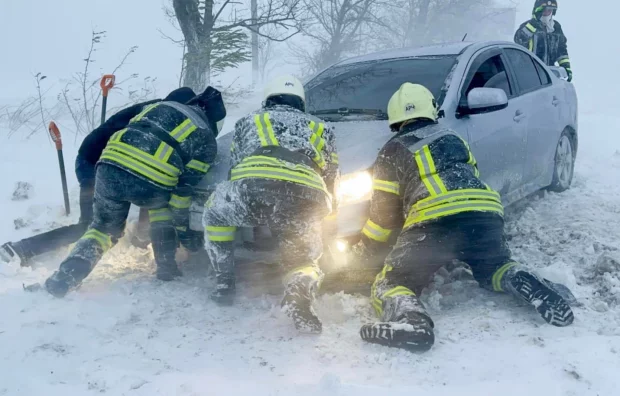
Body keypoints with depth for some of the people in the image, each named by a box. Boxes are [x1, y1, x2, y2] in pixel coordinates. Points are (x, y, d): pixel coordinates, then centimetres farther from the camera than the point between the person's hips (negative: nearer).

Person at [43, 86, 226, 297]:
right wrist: (182, 227, 20)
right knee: (162, 204, 33)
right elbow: (184, 187, 12)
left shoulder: (161, 106, 30)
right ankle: (166, 267, 27)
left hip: (110, 168, 3)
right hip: (151, 183, -3)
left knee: (104, 227, 25)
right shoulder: (206, 139, 17)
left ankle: (67, 274, 8)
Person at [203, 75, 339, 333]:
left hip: (253, 188, 0)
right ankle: (299, 291, -14)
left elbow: (234, 169, 36)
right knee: (305, 260, 22)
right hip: (306, 202, 1)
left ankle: (224, 283, 25)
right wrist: (323, 210, 52)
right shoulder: (320, 129, 37)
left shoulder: (248, 122, 35)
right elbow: (331, 180, 34)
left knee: (214, 211, 32)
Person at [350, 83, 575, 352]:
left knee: (390, 285, 3)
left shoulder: (393, 152, 17)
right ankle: (525, 285, -2)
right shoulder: (453, 139, 30)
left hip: (433, 222, -4)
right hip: (486, 214, 5)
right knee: (494, 269, 31)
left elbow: (384, 212, 14)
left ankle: (410, 320, -31)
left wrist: (361, 252, 27)